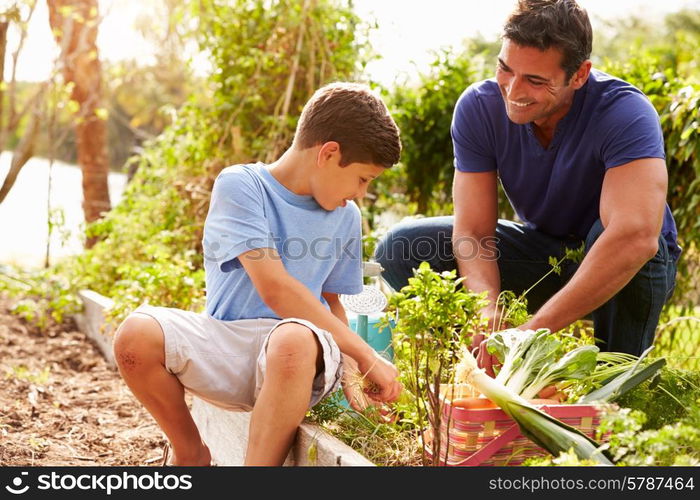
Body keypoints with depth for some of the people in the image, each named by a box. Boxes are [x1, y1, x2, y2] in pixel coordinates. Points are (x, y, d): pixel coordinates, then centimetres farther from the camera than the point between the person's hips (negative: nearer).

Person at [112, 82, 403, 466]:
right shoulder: (239, 186, -5)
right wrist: (366, 356, -14)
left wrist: (350, 371, 2)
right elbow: (274, 289, -15)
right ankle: (190, 453, -2)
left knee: (295, 340, -37)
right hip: (224, 341, -1)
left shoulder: (345, 218, 12)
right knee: (136, 335, -29)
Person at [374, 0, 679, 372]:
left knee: (613, 230, -39)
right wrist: (489, 312, -42)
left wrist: (535, 331, -49)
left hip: (633, 269, -3)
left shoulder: (624, 112, -30)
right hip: (543, 250, 3)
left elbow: (637, 238, -45)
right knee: (401, 248, -12)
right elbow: (472, 230, -21)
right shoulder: (477, 108, -17)